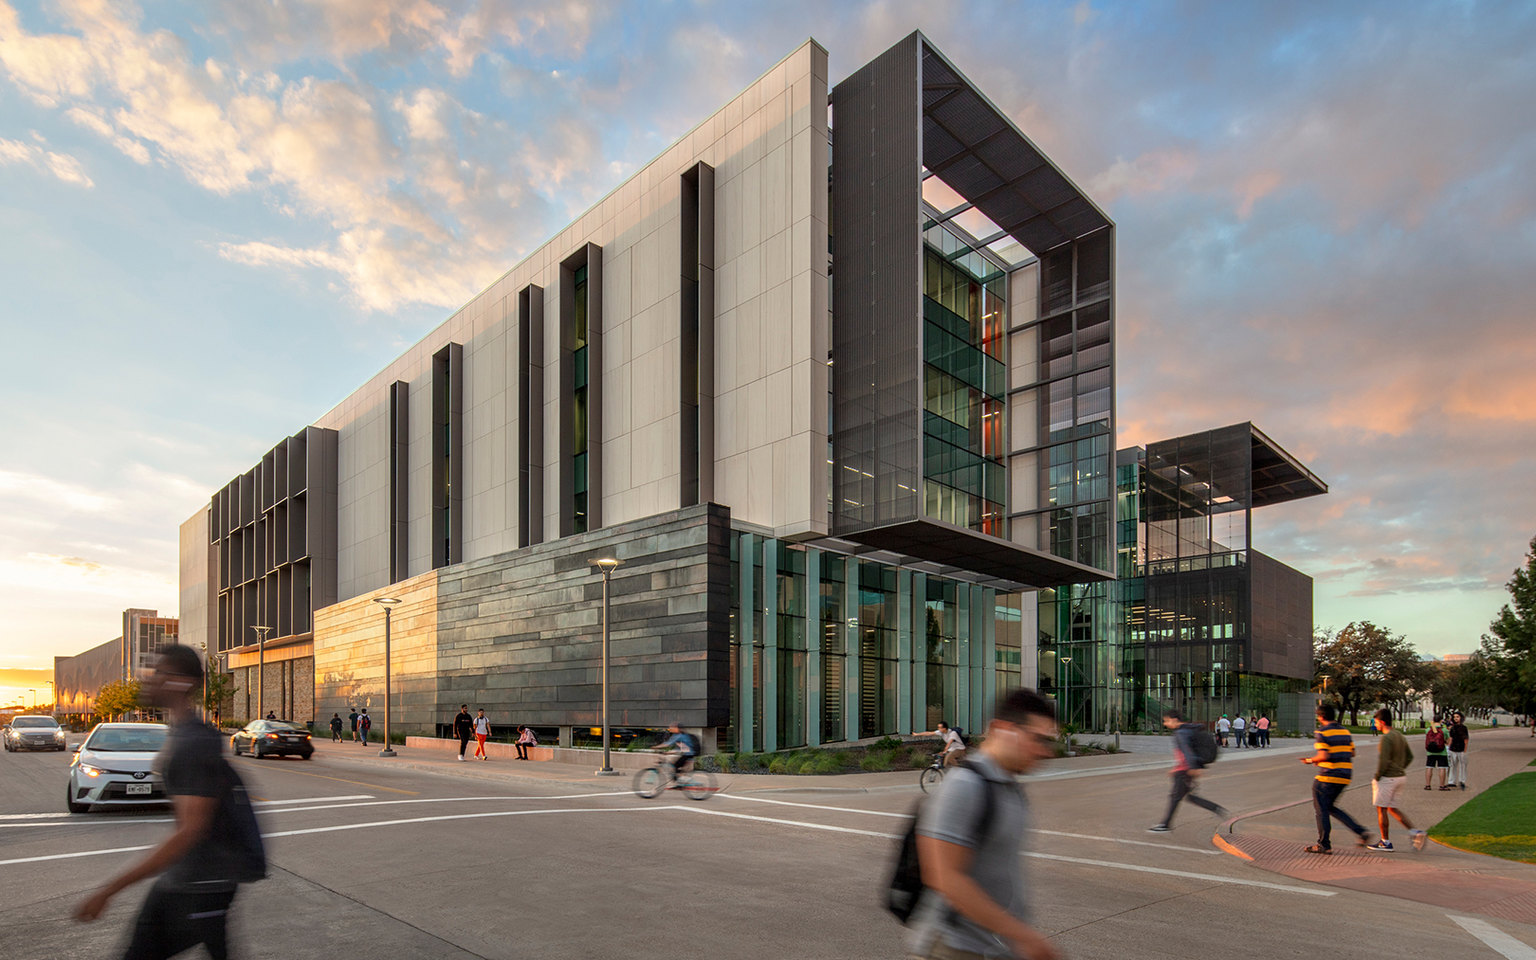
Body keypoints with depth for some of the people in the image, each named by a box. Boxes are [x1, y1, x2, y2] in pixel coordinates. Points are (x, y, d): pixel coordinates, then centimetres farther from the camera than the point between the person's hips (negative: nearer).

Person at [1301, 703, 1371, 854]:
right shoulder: (1345, 731, 10)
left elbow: (1323, 756, -22)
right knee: (1330, 807, 20)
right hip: (1344, 777, 8)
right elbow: (1352, 753, 16)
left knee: (1321, 810, 4)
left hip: (1328, 777, -8)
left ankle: (1324, 845, 7)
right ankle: (1360, 832, 10)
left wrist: (1310, 760, -4)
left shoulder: (1322, 733, -14)